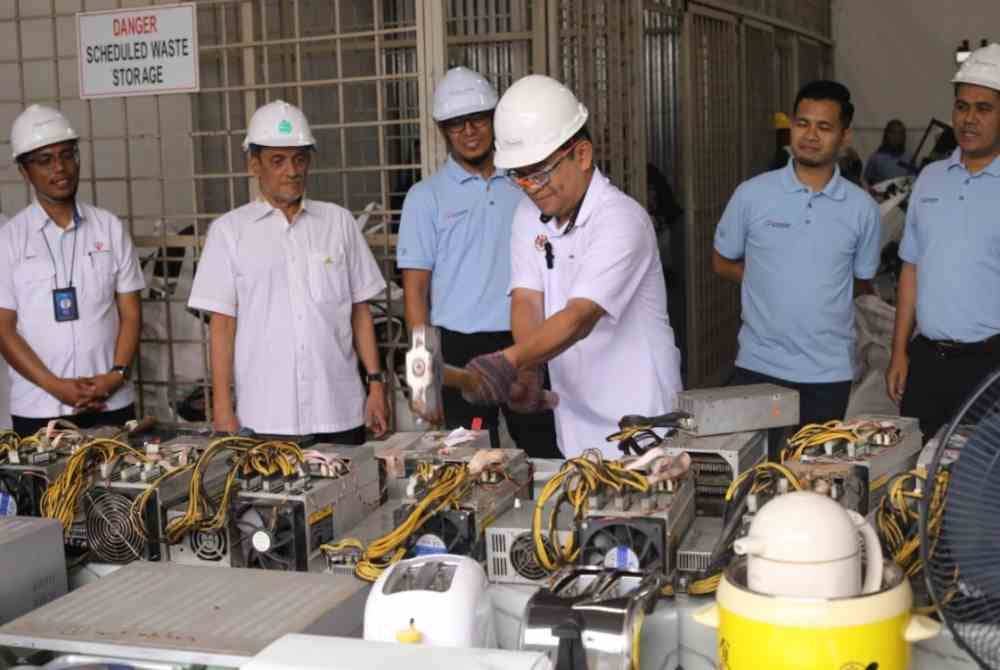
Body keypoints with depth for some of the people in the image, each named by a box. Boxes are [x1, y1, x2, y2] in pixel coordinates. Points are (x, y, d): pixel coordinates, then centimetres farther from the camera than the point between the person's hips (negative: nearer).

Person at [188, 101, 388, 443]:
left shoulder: (339, 221, 8)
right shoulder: (228, 231, 3)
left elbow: (360, 310, 10)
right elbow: (222, 325, 1)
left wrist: (376, 382, 3)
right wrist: (223, 408, -4)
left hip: (339, 412, 2)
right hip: (266, 416, -1)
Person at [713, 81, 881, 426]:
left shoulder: (861, 208, 1)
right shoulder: (752, 194, -2)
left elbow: (862, 281, 13)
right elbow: (722, 263, 8)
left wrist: (823, 292, 1)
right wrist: (771, 281, 0)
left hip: (829, 372, 1)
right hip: (758, 366, -1)